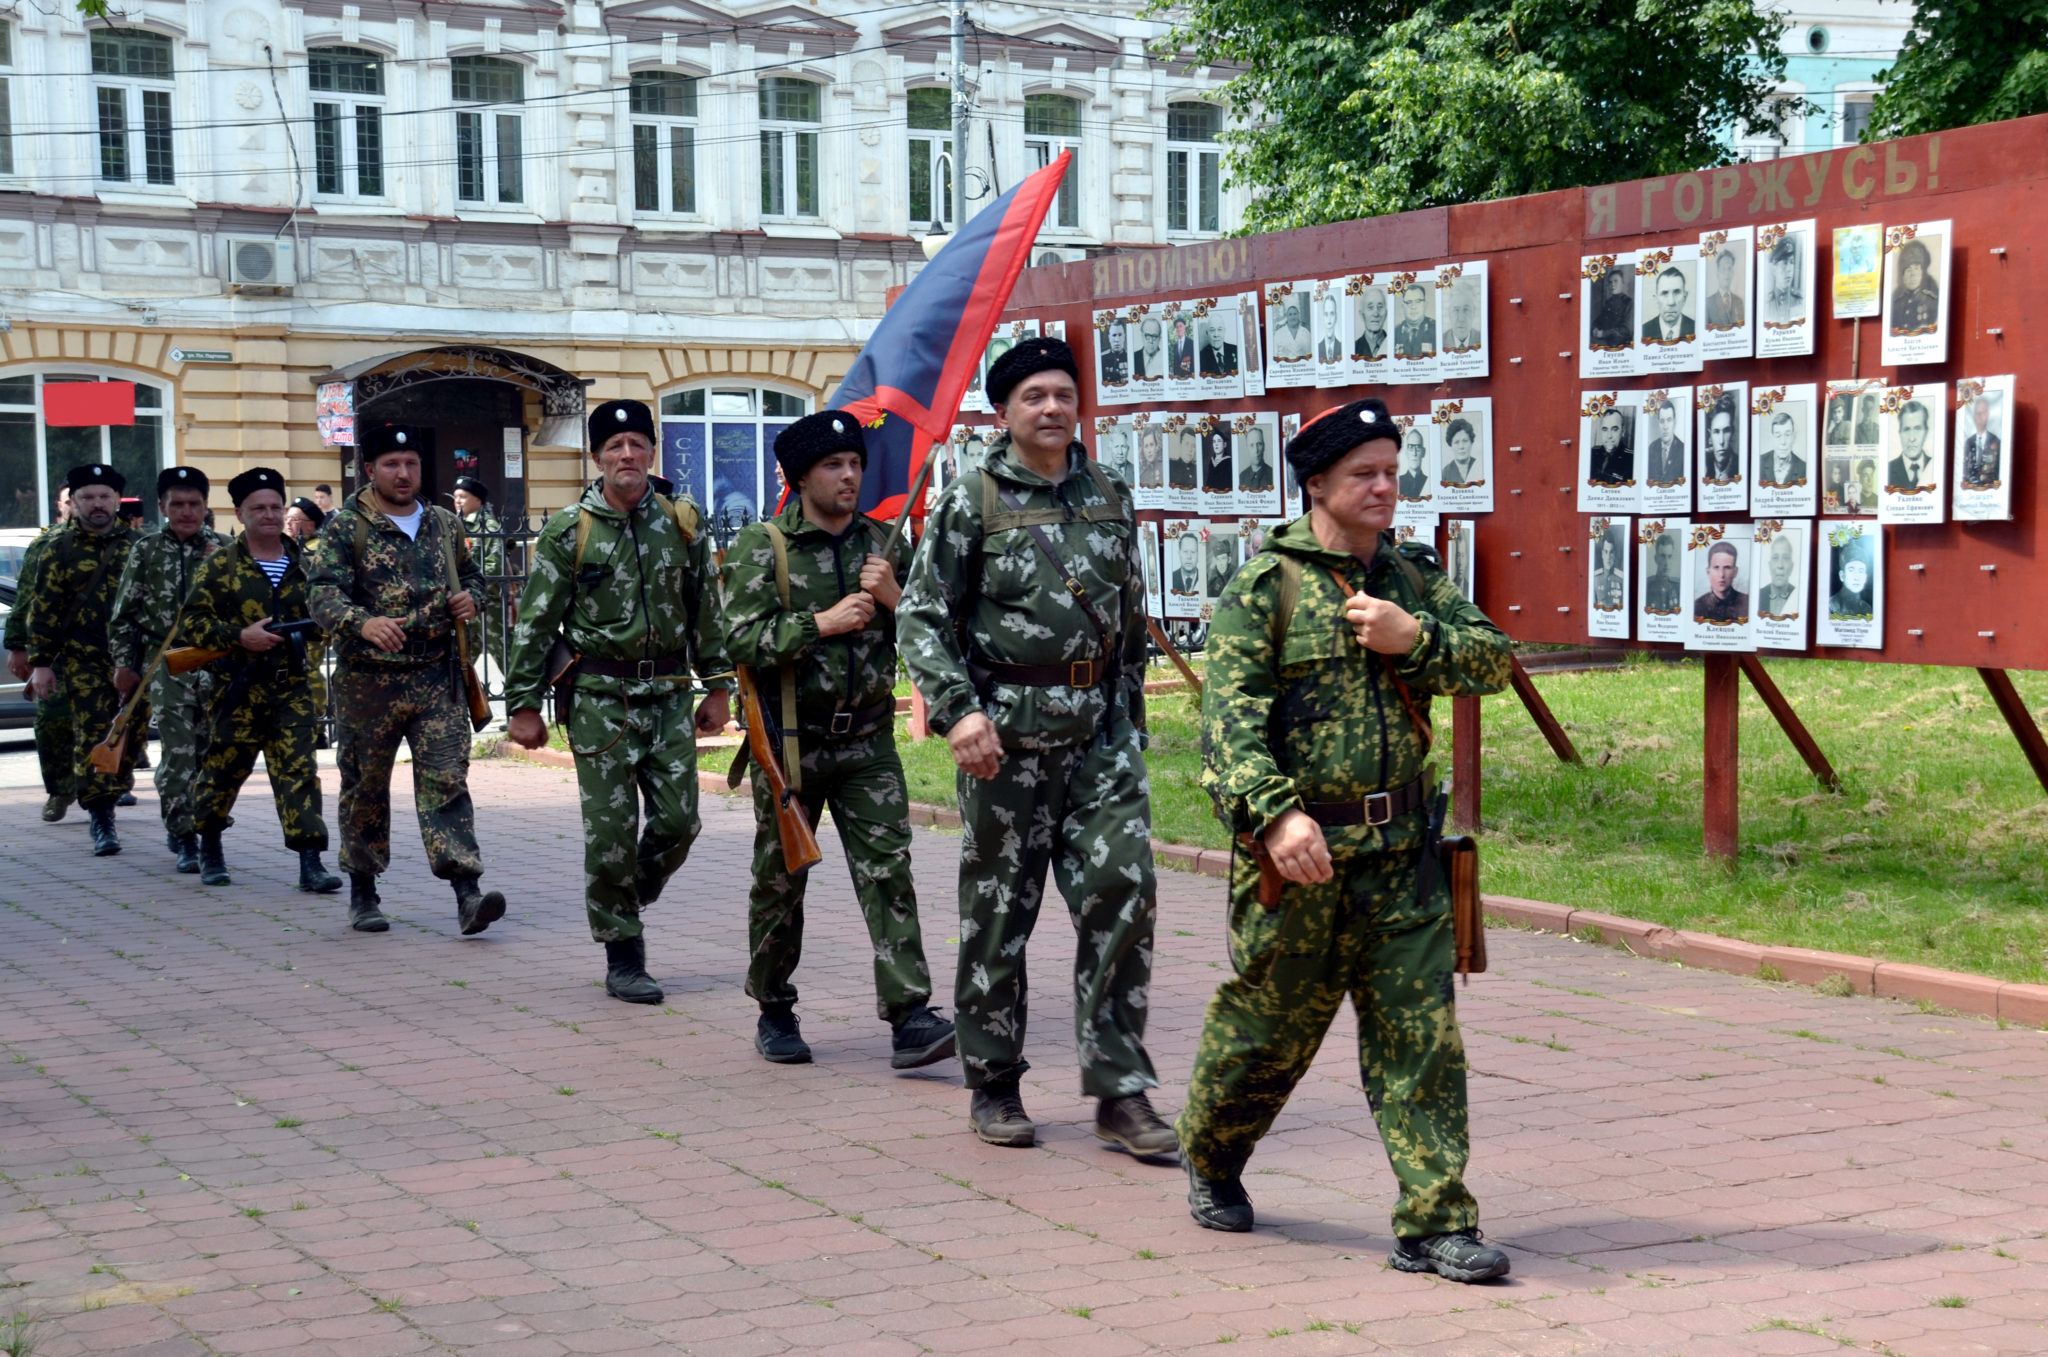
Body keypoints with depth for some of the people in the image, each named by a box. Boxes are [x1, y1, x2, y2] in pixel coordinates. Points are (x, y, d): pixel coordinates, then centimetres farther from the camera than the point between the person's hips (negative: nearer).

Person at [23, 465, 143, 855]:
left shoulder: (136, 543, 8)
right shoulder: (59, 548, 3)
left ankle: (112, 791, 25)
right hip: (83, 661, -2)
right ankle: (102, 821, -2)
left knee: (132, 732, 4)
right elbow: (43, 608, 2)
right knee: (91, 736, -6)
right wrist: (40, 662, -3)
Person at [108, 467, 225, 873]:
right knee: (177, 752, -9)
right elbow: (124, 614, 8)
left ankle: (179, 824, 24)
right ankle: (184, 838, -6)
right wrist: (124, 664, 4)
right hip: (165, 663, -2)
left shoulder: (223, 550, 6)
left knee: (208, 752, 7)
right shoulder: (146, 552, 6)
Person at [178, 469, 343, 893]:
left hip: (294, 687, 2)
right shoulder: (219, 567, -1)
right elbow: (191, 621, -6)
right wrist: (240, 636, -17)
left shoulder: (305, 564, 9)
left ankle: (311, 863, -12)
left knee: (299, 771, -8)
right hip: (238, 689, -2)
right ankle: (210, 849, 32)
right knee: (222, 770, 9)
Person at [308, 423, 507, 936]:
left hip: (438, 680, 2)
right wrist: (363, 624, -37)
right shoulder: (344, 528, -4)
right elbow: (324, 595, -17)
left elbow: (471, 576, 26)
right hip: (368, 681, -2)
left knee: (447, 781, -7)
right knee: (365, 789, 8)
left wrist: (470, 599, 2)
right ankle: (363, 893, 22)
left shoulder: (444, 525, 11)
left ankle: (467, 892, -13)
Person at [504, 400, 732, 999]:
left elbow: (706, 609, 13)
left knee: (679, 821, 0)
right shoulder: (569, 531, -3)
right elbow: (534, 622, -1)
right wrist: (523, 705, -3)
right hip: (600, 698, -3)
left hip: (670, 695, 3)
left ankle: (626, 901, 28)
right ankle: (624, 956, 10)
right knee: (611, 831, -2)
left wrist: (717, 686, 11)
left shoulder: (682, 522, 6)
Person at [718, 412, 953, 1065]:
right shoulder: (760, 546, -3)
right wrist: (822, 622, -21)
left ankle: (909, 1018, -13)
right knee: (781, 881, 9)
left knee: (888, 872, -8)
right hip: (790, 741, -2)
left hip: (868, 741, 2)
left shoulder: (885, 543, 8)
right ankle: (774, 1012, 25)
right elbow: (741, 640, -14)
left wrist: (895, 599, -10)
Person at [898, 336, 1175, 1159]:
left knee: (1124, 891, -7)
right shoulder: (971, 503, -2)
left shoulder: (1109, 499, 12)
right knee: (998, 913, 5)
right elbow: (922, 617, -4)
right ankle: (994, 1087, 18)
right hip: (1007, 737, -3)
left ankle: (1120, 1089, 0)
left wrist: (1128, 717, 17)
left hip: (1101, 735, 3)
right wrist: (958, 709, -16)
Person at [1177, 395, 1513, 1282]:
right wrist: (1274, 812, -27)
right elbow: (1229, 712, -14)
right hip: (1300, 850, -4)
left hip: (1401, 851, 4)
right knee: (1267, 1026, 10)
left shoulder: (1412, 578, 12)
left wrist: (1413, 637, -12)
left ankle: (1435, 1223, 2)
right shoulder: (1267, 585, -5)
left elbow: (1493, 661, 5)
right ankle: (1210, 1161, 36)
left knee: (1420, 1033, -1)